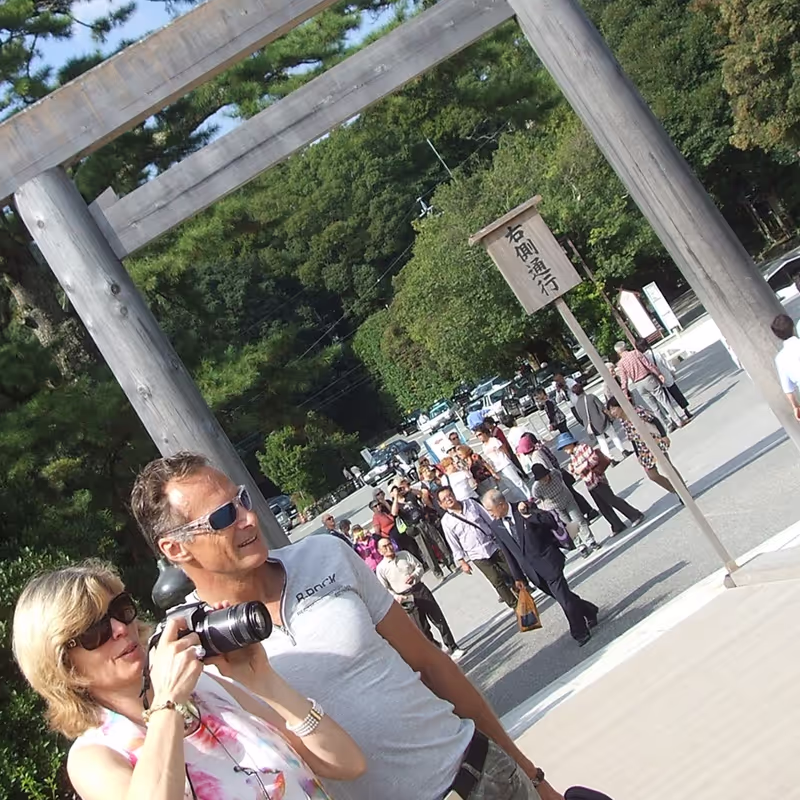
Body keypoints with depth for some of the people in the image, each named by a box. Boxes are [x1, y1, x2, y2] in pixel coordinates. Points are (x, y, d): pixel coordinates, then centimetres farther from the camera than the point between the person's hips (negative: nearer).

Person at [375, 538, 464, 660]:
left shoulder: (404, 555, 4)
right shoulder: (381, 568, -4)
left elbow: (419, 567, 9)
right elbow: (384, 589, -4)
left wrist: (414, 575, -12)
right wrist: (396, 597, -21)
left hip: (420, 589, 2)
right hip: (405, 598, -2)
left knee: (439, 619, -1)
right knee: (423, 628, 1)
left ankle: (453, 648, 7)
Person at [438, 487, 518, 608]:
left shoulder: (470, 503, 0)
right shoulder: (446, 521, -6)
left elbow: (488, 519, 7)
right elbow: (454, 544, -1)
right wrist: (462, 562, -1)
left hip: (493, 545, 2)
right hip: (477, 555, -2)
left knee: (512, 572, 8)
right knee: (497, 581, -1)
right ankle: (515, 605, 13)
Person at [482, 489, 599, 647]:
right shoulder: (496, 527, 0)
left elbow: (552, 522, -13)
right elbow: (508, 553, 8)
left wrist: (528, 514, -29)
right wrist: (518, 577, 10)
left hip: (547, 561, -5)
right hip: (532, 571, 5)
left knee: (563, 596, -2)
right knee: (560, 596, 14)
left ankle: (580, 633, 15)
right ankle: (588, 611, 38)